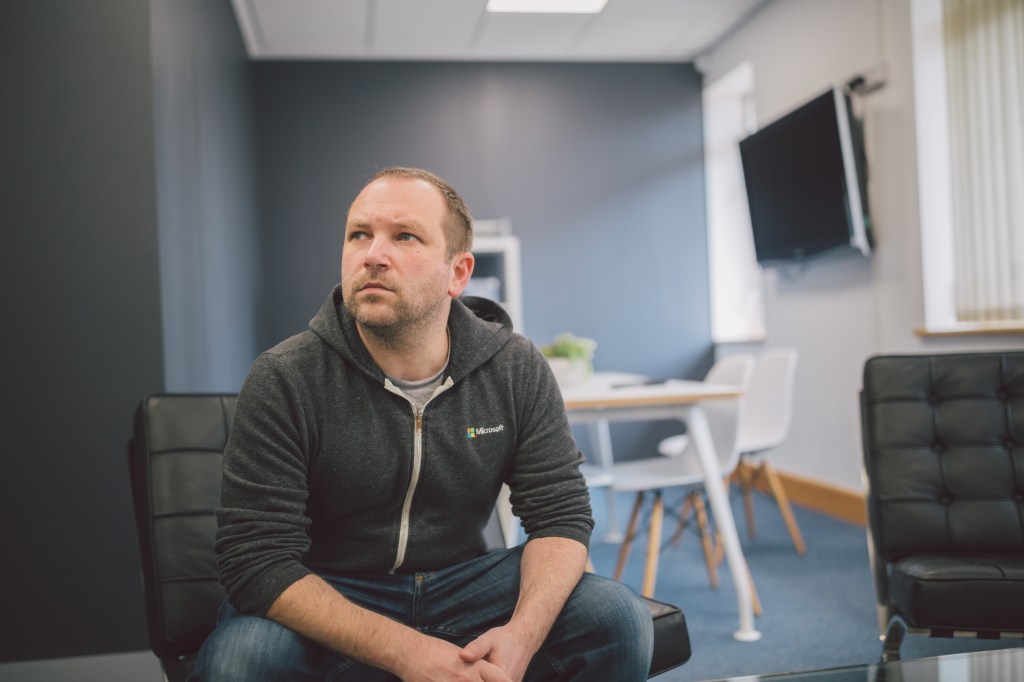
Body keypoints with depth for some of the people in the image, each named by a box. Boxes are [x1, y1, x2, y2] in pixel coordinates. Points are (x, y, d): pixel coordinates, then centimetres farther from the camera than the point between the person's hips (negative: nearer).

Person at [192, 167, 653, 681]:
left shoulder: (518, 371, -6)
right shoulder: (281, 381, -15)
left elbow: (560, 516, -5)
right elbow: (258, 558, -19)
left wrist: (521, 636, -25)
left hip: (466, 582, 2)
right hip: (328, 600, -2)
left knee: (617, 617, -18)